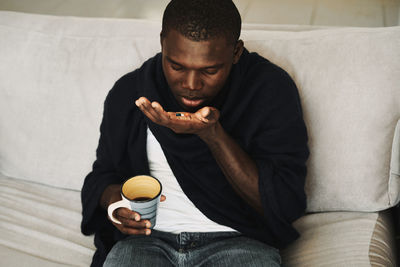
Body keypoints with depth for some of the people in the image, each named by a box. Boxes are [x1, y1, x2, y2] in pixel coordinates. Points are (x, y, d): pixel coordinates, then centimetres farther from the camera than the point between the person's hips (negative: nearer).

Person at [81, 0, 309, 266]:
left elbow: (286, 206, -11)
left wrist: (212, 135, -21)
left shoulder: (271, 88, -6)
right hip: (149, 238, 2)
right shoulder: (129, 92, 2)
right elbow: (103, 173, 17)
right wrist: (112, 198, -9)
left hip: (238, 241, -1)